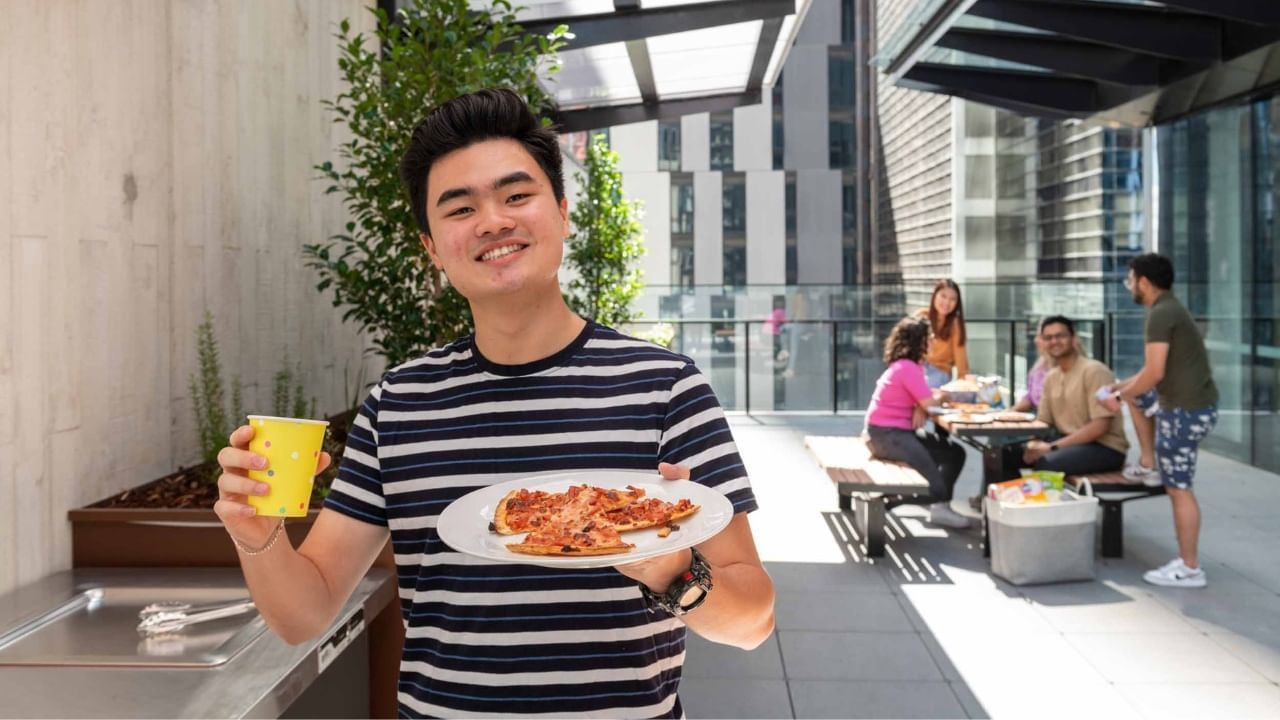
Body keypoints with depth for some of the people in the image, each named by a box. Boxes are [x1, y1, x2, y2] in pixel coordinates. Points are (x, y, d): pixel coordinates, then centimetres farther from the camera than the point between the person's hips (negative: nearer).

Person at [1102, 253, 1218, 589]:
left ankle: (1190, 569, 2)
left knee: (1178, 487, -4)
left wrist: (1120, 397, -7)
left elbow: (1154, 373, -20)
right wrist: (1123, 386, 22)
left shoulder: (1161, 314, -16)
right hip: (1194, 404, 10)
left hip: (1186, 410, -10)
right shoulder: (1170, 309, 16)